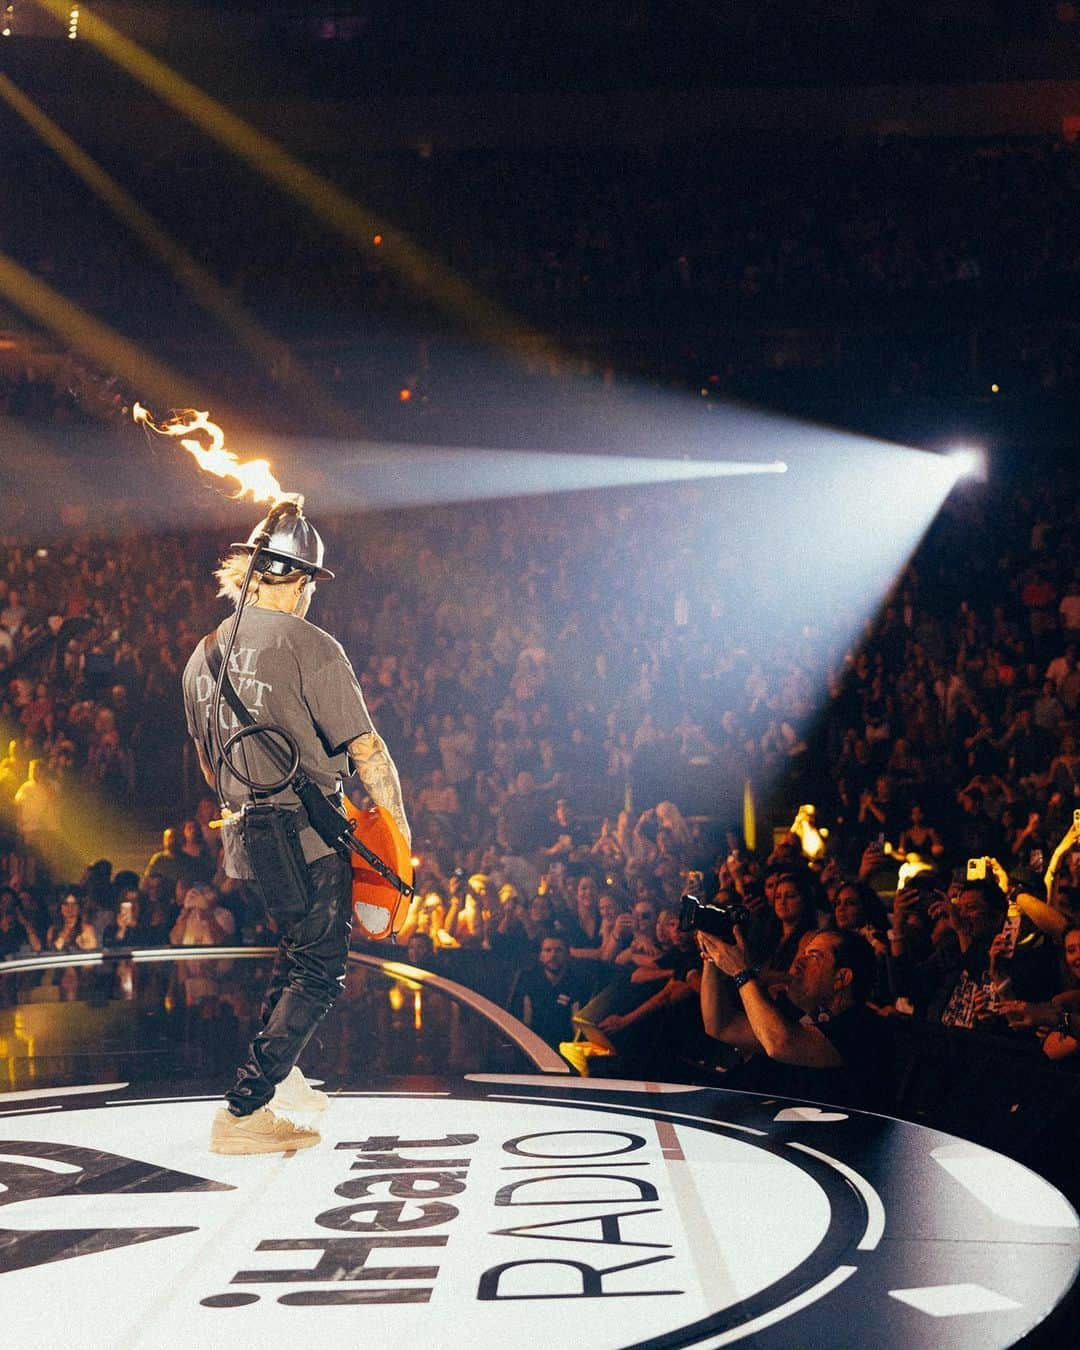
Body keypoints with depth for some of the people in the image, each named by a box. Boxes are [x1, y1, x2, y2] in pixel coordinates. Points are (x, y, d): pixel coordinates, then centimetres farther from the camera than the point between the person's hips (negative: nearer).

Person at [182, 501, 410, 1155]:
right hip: (311, 840, -8)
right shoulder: (308, 645, -15)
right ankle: (244, 1111, -4)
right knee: (318, 972, 1)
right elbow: (367, 749, -15)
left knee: (300, 946, 28)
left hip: (245, 840, 8)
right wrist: (399, 827, -5)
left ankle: (280, 1073, 33)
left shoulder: (204, 654, 9)